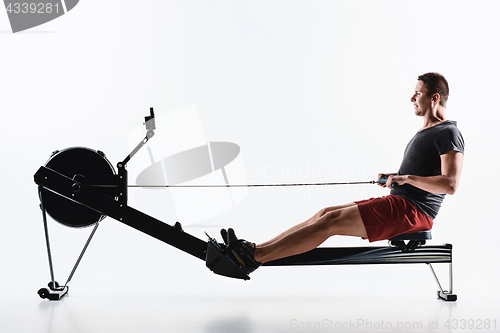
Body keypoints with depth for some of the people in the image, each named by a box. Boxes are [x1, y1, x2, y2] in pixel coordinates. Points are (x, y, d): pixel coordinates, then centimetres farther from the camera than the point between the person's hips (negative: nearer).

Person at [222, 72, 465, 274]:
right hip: (397, 203, 10)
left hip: (411, 211, -10)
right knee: (325, 214, -1)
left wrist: (407, 178, -21)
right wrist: (394, 177, 14)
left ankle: (255, 257, -21)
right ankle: (254, 250, -6)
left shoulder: (448, 134, -10)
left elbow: (449, 184, -22)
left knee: (332, 220, -20)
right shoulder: (426, 132, 22)